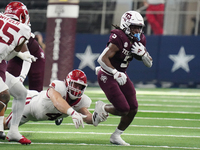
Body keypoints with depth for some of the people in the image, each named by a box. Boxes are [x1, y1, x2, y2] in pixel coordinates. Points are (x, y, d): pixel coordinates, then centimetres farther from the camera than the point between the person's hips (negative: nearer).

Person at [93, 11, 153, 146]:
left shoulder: (140, 40, 1)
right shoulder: (119, 39, -25)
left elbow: (149, 64, 6)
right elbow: (102, 59, -28)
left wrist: (142, 52, -14)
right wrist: (116, 74, -35)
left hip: (120, 75, 8)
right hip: (107, 76, -8)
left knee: (133, 109, 1)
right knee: (123, 110, -14)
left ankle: (116, 136, 20)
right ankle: (102, 108, 17)